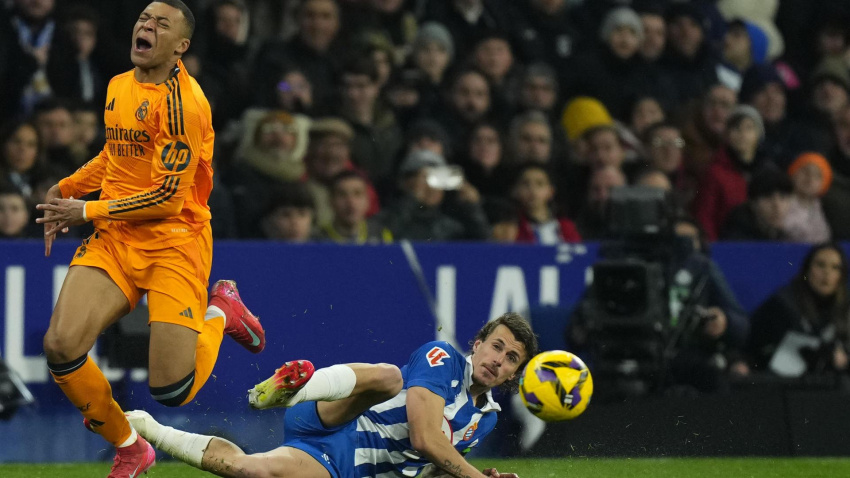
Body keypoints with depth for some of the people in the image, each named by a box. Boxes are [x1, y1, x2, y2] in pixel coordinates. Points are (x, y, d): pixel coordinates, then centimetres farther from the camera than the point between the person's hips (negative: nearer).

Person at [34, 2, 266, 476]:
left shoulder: (182, 101, -14)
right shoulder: (118, 86, 11)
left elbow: (167, 196, -17)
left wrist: (87, 211, -11)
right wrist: (65, 189, 15)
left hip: (174, 239, -6)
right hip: (115, 239, 6)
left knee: (172, 391, -13)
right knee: (61, 346, -17)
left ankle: (221, 312, 19)